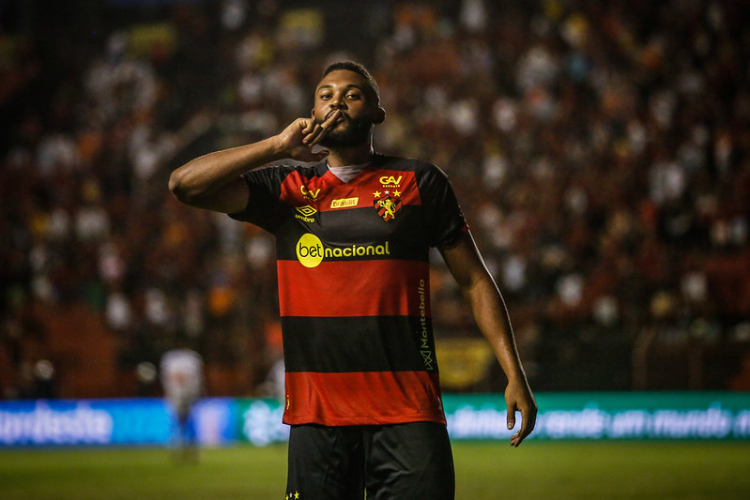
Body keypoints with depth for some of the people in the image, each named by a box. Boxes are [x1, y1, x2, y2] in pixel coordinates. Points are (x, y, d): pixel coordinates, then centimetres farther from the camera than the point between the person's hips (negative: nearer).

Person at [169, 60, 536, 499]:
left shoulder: (419, 183, 8)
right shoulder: (287, 188, 12)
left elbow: (474, 281, 10)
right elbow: (185, 184, 2)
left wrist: (515, 375, 2)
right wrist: (279, 146, -1)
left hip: (407, 412, -1)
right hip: (317, 413, 2)